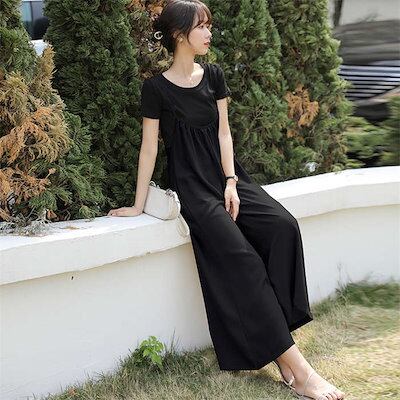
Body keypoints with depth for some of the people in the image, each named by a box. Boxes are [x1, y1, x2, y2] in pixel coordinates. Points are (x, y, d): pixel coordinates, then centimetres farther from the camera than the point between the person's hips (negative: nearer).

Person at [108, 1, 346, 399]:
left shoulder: (213, 75, 11)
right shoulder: (157, 87, -3)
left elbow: (223, 132, 7)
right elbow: (149, 147, -2)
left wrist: (231, 182, -7)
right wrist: (138, 205, -2)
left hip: (227, 176, 5)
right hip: (192, 186, -5)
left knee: (283, 226, -23)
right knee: (242, 258, -25)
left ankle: (277, 345, -20)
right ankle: (297, 367, -25)